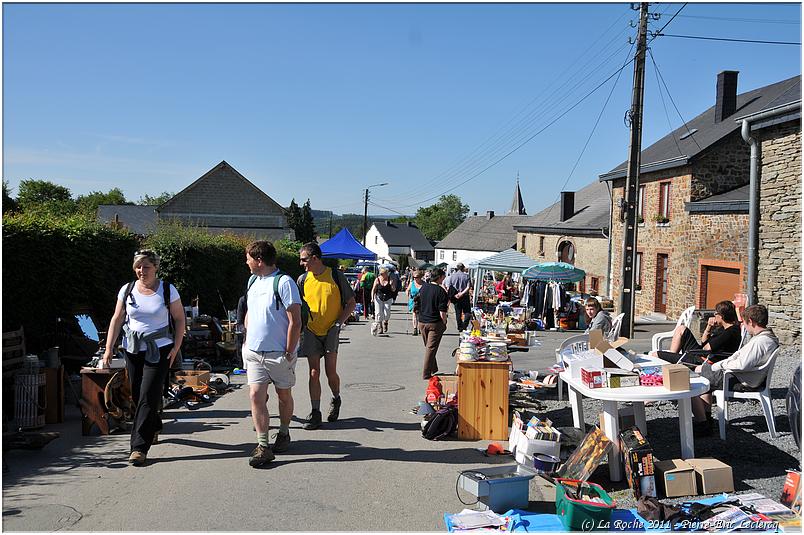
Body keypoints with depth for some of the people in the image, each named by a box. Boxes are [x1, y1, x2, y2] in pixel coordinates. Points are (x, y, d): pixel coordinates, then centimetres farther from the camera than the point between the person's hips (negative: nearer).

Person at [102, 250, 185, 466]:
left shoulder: (167, 290, -3)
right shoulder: (127, 290, 4)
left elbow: (179, 319, 2)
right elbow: (117, 319, 6)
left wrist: (176, 347, -5)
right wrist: (109, 348, -1)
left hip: (159, 351, -4)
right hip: (133, 350, 4)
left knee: (148, 397, -10)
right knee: (137, 396, 11)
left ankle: (139, 446, -7)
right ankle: (153, 428, 37)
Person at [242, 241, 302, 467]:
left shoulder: (284, 282, -14)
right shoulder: (253, 281, 10)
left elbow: (295, 322, -16)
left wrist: (289, 353, -15)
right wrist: (248, 340, 14)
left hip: (279, 353, -5)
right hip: (254, 352, 6)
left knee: (284, 396, 12)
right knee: (256, 395, -5)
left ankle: (284, 434, 33)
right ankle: (263, 446, -1)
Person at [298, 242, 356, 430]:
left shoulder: (336, 276, -6)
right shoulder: (303, 279, 3)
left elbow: (351, 303, 0)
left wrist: (339, 322, -11)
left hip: (331, 331, -2)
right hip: (311, 332, 3)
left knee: (330, 371, -4)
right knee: (314, 373, 2)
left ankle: (336, 400, 25)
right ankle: (315, 413, 8)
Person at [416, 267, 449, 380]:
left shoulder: (423, 287, 2)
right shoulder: (441, 291, -15)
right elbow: (442, 312, -16)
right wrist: (444, 323, -3)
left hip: (422, 321, 6)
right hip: (435, 323, -6)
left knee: (428, 347, 19)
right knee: (431, 348, 1)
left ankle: (434, 370, 31)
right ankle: (426, 374, 2)